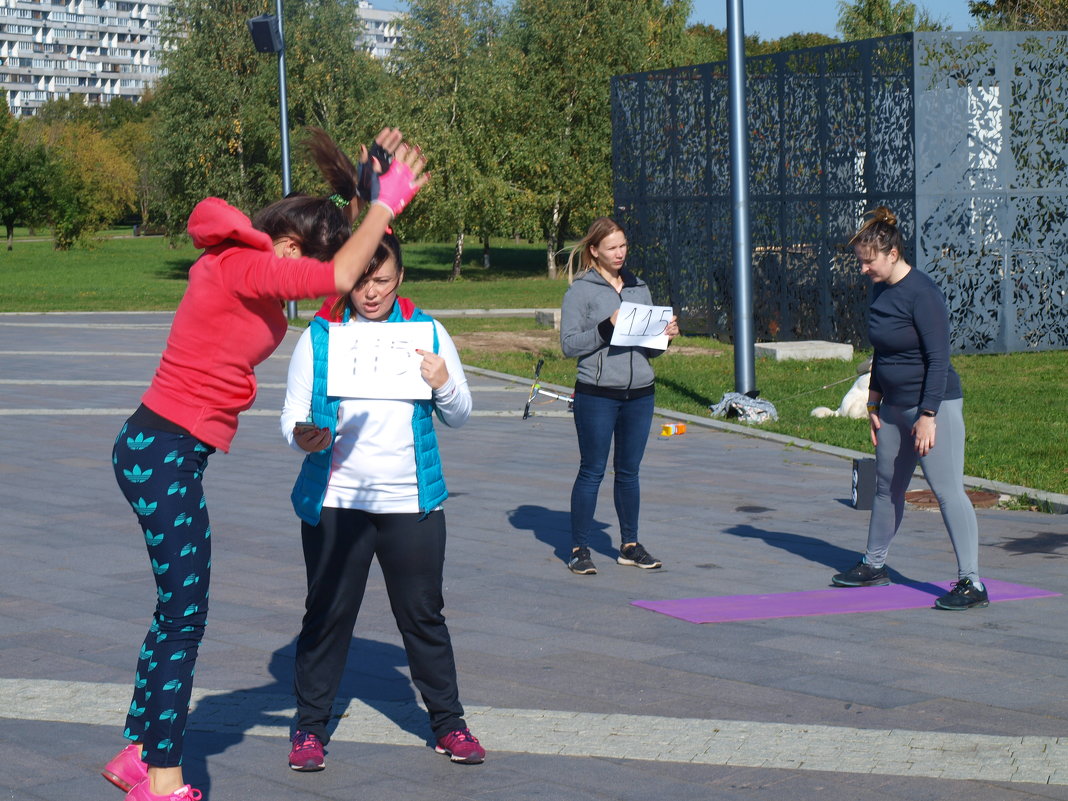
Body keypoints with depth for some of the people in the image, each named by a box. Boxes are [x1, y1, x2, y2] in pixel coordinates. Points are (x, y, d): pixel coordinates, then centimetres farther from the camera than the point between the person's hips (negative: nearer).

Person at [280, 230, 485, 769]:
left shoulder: (426, 331, 4)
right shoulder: (319, 337, 0)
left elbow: (460, 416, 9)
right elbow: (292, 417, 0)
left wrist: (443, 384, -12)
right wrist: (304, 437, -22)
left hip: (412, 502, 1)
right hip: (335, 500, -1)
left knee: (423, 613, 7)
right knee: (327, 614, 5)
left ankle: (448, 722, 20)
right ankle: (310, 726, 18)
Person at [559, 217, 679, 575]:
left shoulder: (639, 288, 14)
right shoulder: (581, 291, -2)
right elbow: (569, 344, -9)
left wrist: (665, 335, -2)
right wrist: (607, 328, -19)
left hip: (640, 394, 5)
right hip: (596, 395, -5)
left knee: (629, 472, 11)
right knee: (592, 471, -1)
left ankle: (630, 545, 20)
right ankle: (579, 549, 7)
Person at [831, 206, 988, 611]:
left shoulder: (922, 293, -18)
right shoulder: (881, 291, 7)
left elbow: (938, 359, -20)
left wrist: (928, 416, -22)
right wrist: (874, 402, 18)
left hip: (934, 404, -9)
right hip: (895, 407, 9)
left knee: (948, 491, -10)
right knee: (887, 487, 19)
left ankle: (971, 582, -9)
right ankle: (874, 565, 34)